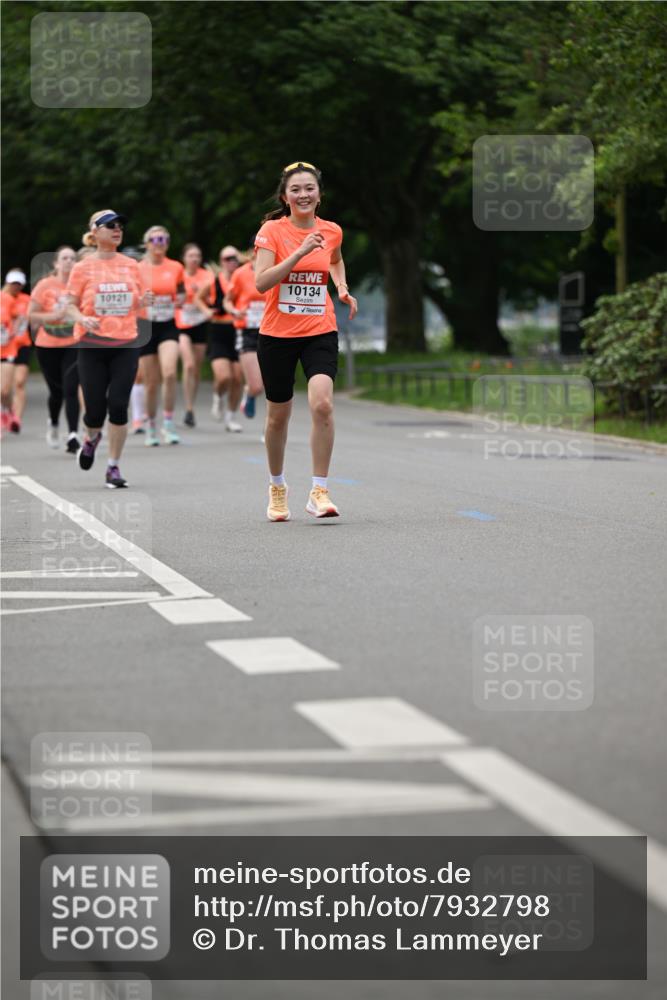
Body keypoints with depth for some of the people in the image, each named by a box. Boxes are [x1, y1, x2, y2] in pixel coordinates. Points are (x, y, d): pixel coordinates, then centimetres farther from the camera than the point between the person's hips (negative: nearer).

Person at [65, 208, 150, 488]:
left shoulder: (131, 265, 8)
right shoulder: (83, 267, 1)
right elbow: (70, 306, 1)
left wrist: (143, 302, -8)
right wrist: (83, 319, -20)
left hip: (126, 345, 2)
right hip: (92, 346, -1)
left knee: (118, 405, -8)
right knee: (95, 409, -2)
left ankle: (114, 467, 3)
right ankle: (91, 439, 35)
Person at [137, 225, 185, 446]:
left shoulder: (176, 268, 4)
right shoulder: (137, 269, 0)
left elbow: (182, 293, 18)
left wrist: (180, 300, -4)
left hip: (168, 327, 0)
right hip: (145, 327, 0)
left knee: (170, 373, -22)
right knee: (151, 383, 3)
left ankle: (168, 423, -11)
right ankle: (150, 428, 21)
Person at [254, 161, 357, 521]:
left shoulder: (331, 231, 3)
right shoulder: (271, 230, -7)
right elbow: (261, 282, -20)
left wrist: (342, 288, 10)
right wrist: (299, 253, -26)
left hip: (320, 332, 1)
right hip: (277, 333, -1)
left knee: (322, 404, -21)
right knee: (278, 415, 10)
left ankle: (319, 492, -13)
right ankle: (277, 486, 33)